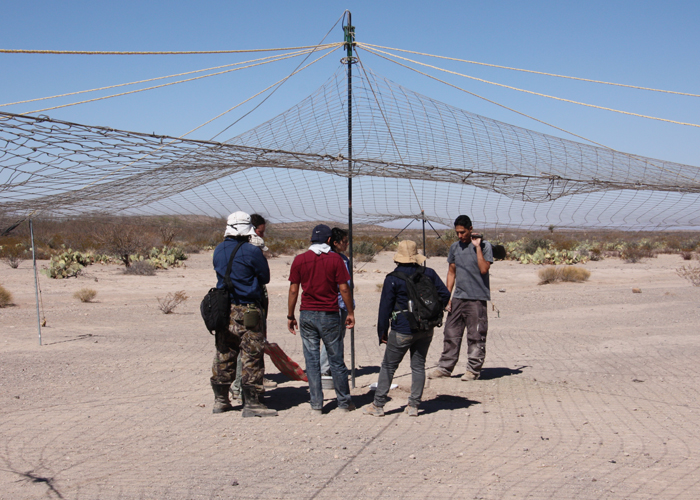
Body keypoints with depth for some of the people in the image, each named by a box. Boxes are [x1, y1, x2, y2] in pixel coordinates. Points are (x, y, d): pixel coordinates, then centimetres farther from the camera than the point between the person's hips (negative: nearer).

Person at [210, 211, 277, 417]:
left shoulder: (218, 250, 6)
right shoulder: (252, 251, -13)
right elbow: (265, 278, -3)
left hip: (223, 310, 7)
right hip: (247, 311, -6)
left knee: (223, 356, 14)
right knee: (252, 358, 0)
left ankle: (220, 400, 23)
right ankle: (251, 404, 2)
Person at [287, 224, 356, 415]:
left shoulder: (299, 259, 1)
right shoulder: (335, 259, -4)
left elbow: (293, 290, 1)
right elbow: (344, 288, -5)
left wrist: (290, 316, 9)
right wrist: (350, 312, 5)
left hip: (307, 314, 1)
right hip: (329, 315, -1)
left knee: (312, 360, 6)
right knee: (336, 359, 8)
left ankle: (316, 404, 7)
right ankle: (344, 402, 17)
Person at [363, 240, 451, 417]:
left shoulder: (393, 279, -8)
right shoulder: (428, 273, 2)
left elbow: (385, 307, -6)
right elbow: (444, 294, 4)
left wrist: (382, 332, 1)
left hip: (402, 331, -4)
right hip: (426, 330, 4)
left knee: (388, 367, 7)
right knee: (418, 366, 11)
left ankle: (378, 405, 10)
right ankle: (413, 406, 12)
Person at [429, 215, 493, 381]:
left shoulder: (484, 246, -5)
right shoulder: (455, 247, 11)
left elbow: (484, 269, -17)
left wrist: (477, 247, -17)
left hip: (477, 298, -5)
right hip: (458, 298, 5)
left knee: (476, 336, 0)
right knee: (451, 333, 7)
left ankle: (473, 369, 9)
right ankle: (445, 367, 15)